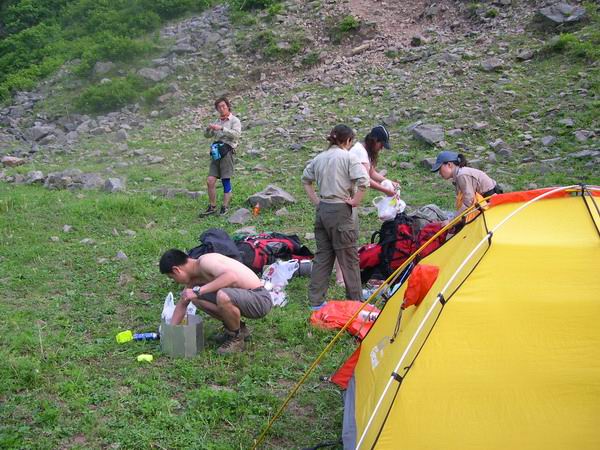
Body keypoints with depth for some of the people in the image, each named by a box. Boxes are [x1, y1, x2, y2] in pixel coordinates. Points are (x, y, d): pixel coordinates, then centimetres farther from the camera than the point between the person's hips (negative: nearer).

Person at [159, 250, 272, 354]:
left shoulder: (205, 261, -20)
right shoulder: (194, 276, 8)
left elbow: (232, 277, -38)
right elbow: (182, 303, 21)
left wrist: (198, 291, -34)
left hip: (260, 299, -9)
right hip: (244, 297, 9)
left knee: (223, 297, -36)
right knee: (196, 298, 6)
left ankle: (236, 338, -8)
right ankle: (237, 327, 17)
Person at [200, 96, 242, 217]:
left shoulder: (234, 121, 1)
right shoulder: (217, 121, 20)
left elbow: (236, 134, -17)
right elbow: (207, 135, 19)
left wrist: (221, 128, -21)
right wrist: (209, 128, -3)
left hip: (226, 152, -5)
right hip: (216, 152, 6)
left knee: (226, 181, -2)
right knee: (210, 181, -2)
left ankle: (225, 207, 6)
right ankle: (212, 207, 6)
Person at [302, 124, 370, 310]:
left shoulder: (319, 158, 9)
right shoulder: (348, 157, -10)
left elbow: (305, 179, 20)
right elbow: (363, 180, -23)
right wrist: (355, 201, -11)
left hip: (322, 210, 6)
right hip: (341, 212, -6)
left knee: (322, 256, 14)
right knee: (349, 258, 5)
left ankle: (316, 301, 18)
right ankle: (356, 302, 15)